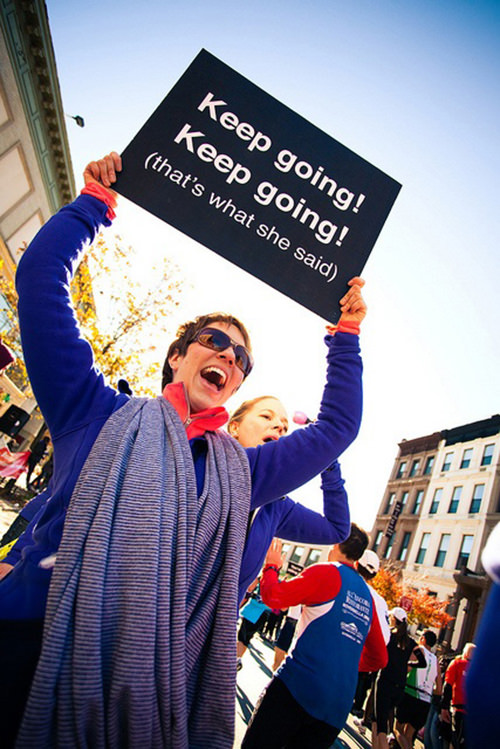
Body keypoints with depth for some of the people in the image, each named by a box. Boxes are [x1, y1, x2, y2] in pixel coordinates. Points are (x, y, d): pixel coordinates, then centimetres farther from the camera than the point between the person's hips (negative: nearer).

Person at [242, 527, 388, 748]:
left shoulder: (325, 572, -5)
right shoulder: (368, 598, 16)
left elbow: (273, 596, -13)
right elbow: (380, 659, 23)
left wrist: (271, 565, 4)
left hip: (297, 687, -6)